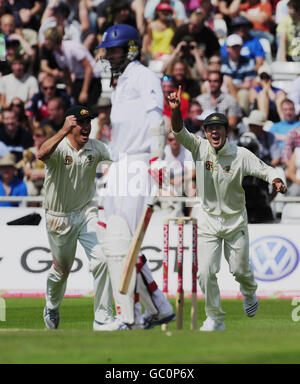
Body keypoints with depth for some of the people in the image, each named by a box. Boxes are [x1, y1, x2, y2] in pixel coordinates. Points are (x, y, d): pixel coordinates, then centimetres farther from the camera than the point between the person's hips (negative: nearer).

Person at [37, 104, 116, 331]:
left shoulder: (96, 148, -4)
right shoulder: (58, 147, -18)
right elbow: (42, 155, -42)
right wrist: (64, 131, -51)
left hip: (86, 212, 3)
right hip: (59, 217, -3)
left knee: (102, 260, -16)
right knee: (62, 269, 13)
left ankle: (104, 318, -9)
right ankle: (52, 307, 45)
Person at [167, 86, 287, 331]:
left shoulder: (241, 155, -12)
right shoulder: (199, 148, -10)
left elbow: (265, 170, -12)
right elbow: (179, 132, -23)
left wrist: (276, 182, -36)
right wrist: (176, 110, -43)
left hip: (235, 221, -1)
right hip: (208, 221, 1)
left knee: (240, 270, 9)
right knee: (206, 272, -6)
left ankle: (249, 292, 46)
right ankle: (215, 320, 8)